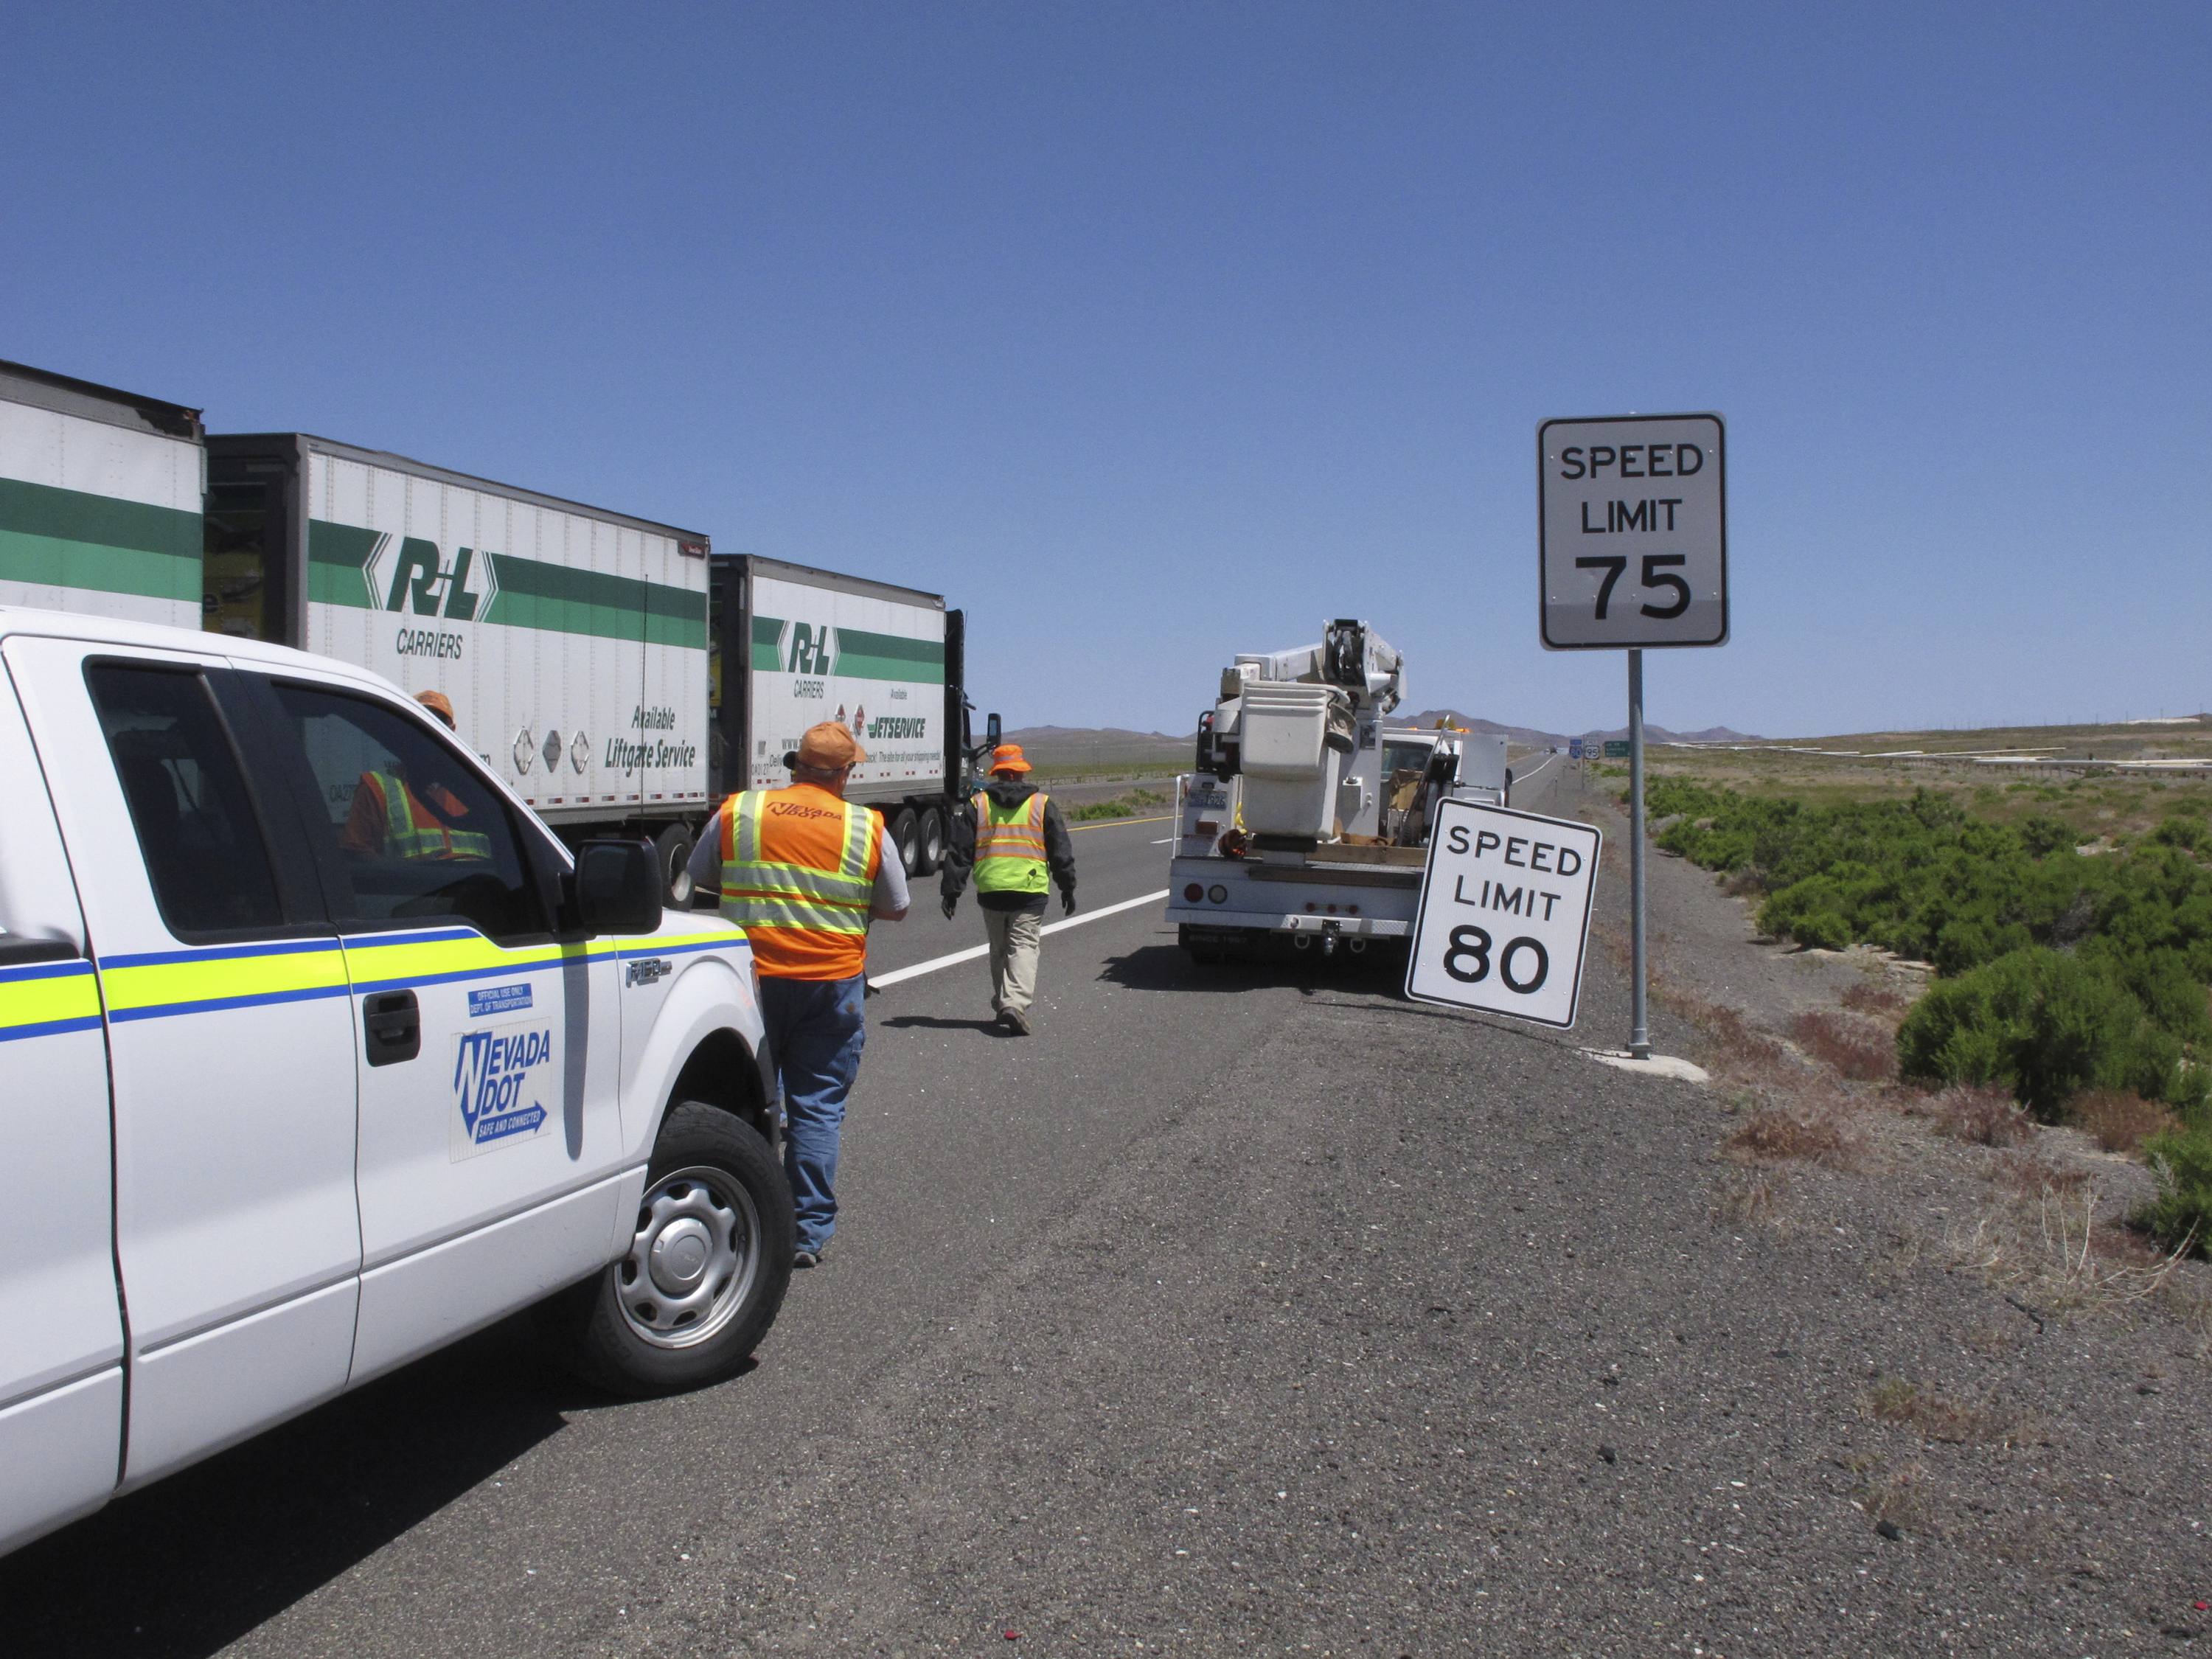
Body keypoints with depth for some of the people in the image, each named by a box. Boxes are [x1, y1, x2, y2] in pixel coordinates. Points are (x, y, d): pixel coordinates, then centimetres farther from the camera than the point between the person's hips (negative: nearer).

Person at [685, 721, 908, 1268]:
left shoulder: (734, 813, -2)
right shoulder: (868, 828, -3)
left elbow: (701, 881, 12)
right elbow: (895, 907, 6)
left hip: (752, 976, 1)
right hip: (834, 982, -1)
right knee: (818, 1106, 7)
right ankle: (809, 1232, 9)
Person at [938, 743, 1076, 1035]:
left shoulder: (977, 805, 8)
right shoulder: (1042, 805, 5)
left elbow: (959, 850, 5)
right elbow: (1061, 852, 7)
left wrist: (951, 890, 9)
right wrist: (1067, 888, 17)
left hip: (990, 891, 2)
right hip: (1030, 891, -2)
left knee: (998, 949, 17)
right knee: (1024, 947, -5)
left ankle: (1002, 1004, 25)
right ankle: (1016, 1003, -23)